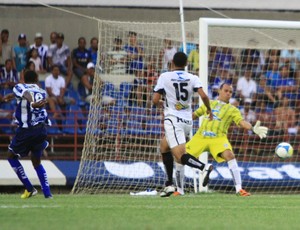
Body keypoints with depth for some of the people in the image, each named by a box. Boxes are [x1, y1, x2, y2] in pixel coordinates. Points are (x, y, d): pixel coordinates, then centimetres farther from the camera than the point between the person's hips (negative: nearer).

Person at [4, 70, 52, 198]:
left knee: (12, 157, 18)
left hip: (26, 130, -4)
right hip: (41, 129, 4)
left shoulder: (19, 87, -1)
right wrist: (13, 96, 51)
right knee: (37, 162, 21)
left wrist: (32, 103, -48)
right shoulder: (42, 92, 14)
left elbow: (26, 94, -25)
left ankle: (29, 188, 10)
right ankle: (47, 193, 8)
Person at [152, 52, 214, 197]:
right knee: (164, 146, 25)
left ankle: (203, 167, -44)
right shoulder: (193, 78, 6)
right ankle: (169, 184, 20)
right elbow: (203, 95, -8)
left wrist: (162, 103, 21)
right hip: (188, 121, 5)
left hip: (172, 119, -5)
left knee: (180, 156, -16)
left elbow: (155, 100, -2)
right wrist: (209, 110, 10)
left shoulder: (164, 77, 1)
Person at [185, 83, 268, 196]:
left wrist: (253, 128, -25)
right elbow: (194, 115, 26)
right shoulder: (209, 104, 19)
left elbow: (242, 122, -6)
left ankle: (239, 189, -28)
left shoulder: (232, 109, 9)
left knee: (229, 155, -29)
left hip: (218, 138, -3)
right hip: (200, 136, 3)